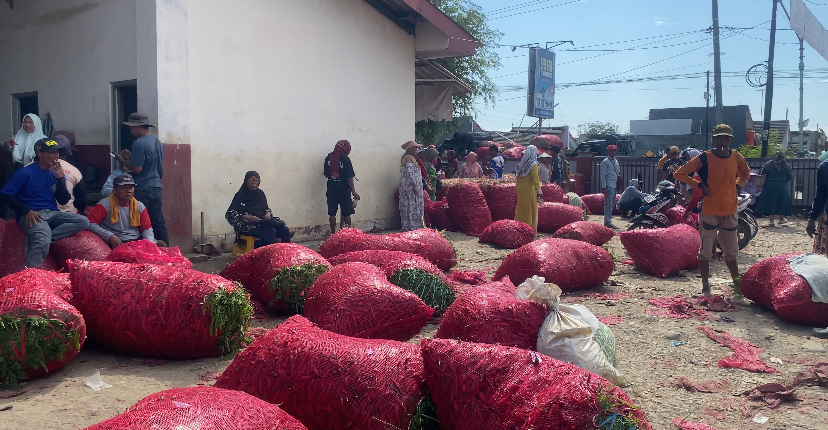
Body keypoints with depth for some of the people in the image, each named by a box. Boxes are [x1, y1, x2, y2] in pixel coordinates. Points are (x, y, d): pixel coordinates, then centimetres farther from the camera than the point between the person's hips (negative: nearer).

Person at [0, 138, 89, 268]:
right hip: (31, 215, -6)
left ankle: (37, 239, -21)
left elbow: (64, 201, 7)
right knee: (43, 241, -36)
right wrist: (27, 211, -15)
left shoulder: (57, 173, 12)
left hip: (52, 213, 6)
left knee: (83, 221, -19)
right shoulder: (25, 173, -4)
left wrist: (60, 178, -6)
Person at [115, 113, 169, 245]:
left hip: (142, 189, -8)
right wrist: (131, 157, 17)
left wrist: (122, 160, -3)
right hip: (156, 188, 8)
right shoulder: (157, 142, 11)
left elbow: (137, 168, -17)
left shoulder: (139, 143, -15)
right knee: (158, 223, 10)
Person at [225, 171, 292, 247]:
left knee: (284, 229, -21)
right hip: (248, 225, -6)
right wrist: (248, 217, -19)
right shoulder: (240, 195, -3)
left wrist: (268, 213, 0)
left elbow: (267, 208, 25)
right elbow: (229, 215, -8)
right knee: (271, 232, -34)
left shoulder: (261, 193, 14)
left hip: (263, 222, 6)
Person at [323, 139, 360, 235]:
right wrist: (353, 191, -9)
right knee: (346, 213, 6)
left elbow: (325, 174, 8)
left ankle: (333, 234, 10)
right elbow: (349, 177, -13)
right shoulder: (345, 159, -12)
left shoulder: (328, 158, 2)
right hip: (343, 190, -4)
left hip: (331, 189, 4)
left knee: (332, 213, 7)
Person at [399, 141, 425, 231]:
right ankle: (410, 227, -5)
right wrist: (414, 186, -23)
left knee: (411, 207, 11)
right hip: (410, 187, -10)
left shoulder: (410, 157, 19)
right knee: (411, 207, -8)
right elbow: (410, 173, -21)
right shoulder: (408, 158, -14)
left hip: (412, 187, 10)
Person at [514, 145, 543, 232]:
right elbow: (535, 179, -17)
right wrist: (539, 192, -15)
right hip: (529, 191, -6)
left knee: (521, 210, 13)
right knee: (531, 211, 1)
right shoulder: (533, 164, -14)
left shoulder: (522, 163, 6)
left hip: (521, 191, 6)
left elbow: (518, 178, 10)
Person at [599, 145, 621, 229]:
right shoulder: (605, 162, -5)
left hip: (615, 186, 8)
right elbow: (602, 175, -9)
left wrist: (619, 176, 5)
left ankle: (608, 221, 16)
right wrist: (604, 187, -15)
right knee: (608, 204, -10)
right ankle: (607, 222, -9)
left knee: (612, 204, 10)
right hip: (608, 185, -8)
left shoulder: (616, 161, 17)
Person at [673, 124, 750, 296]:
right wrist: (699, 185, -15)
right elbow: (679, 174, -8)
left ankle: (737, 283, 29)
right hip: (709, 211, -4)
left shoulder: (736, 157, 3)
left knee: (731, 251, 16)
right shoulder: (704, 158, -10)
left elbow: (745, 173, 24)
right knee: (706, 250, 2)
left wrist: (737, 185, 6)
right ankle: (705, 286, 10)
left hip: (730, 211, 4)